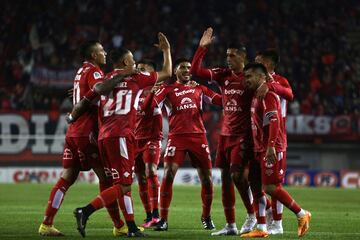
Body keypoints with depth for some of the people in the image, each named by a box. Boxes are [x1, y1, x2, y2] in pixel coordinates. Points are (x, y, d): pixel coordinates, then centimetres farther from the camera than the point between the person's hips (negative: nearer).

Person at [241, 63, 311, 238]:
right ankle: (261, 228, 6)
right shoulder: (256, 96, 18)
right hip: (259, 150, 10)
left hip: (271, 150, -10)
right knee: (256, 187, 5)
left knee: (270, 187, -11)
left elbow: (274, 121, -22)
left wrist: (271, 146, -29)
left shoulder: (268, 95, -12)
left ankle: (302, 215, 3)